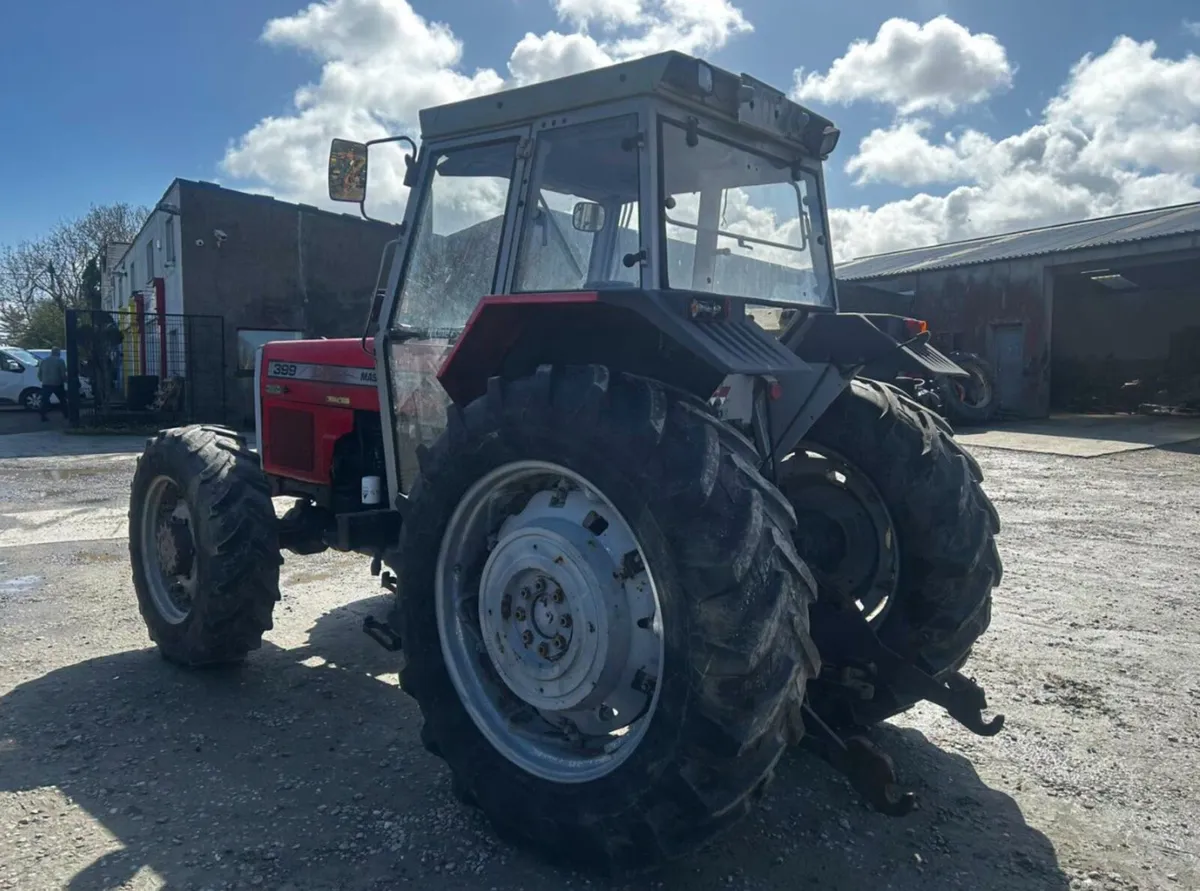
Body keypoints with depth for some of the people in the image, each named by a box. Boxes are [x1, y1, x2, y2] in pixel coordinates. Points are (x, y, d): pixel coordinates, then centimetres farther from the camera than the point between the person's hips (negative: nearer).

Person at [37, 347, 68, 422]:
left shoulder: (44, 361, 10)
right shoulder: (60, 361, -5)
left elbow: (39, 374, 13)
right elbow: (63, 374, -9)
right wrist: (66, 380, 8)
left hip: (46, 384, 3)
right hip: (57, 384, -3)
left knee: (45, 400, 7)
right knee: (62, 400, 12)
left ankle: (43, 416, 0)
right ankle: (66, 415, 15)